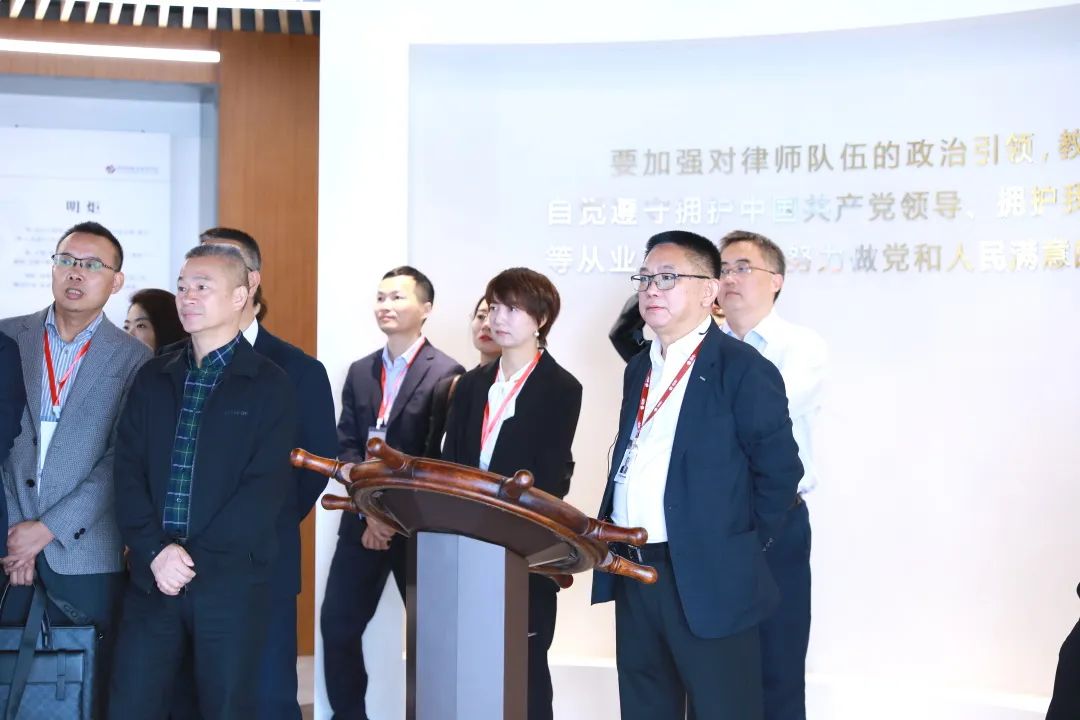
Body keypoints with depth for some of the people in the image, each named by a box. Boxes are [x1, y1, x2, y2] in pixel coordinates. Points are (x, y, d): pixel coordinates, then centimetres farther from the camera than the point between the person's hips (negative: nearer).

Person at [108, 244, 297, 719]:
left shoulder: (270, 386, -1)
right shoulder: (153, 378, 12)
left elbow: (266, 488, -9)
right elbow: (127, 470, 4)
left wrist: (194, 558, -14)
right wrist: (155, 550, -11)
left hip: (231, 579, -3)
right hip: (152, 576, 3)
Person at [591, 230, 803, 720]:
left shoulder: (742, 368, -10)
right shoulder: (639, 370, 15)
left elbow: (780, 468, -10)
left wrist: (745, 549, -6)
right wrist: (615, 549, 12)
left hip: (709, 580, -7)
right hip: (634, 575, 7)